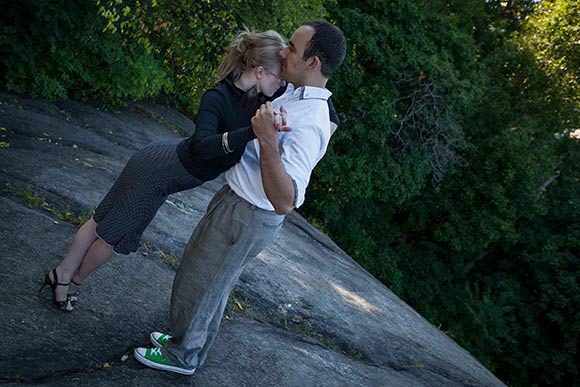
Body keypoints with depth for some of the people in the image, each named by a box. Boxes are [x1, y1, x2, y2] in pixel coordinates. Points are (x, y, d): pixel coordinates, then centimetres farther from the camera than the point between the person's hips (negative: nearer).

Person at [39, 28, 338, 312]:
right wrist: (253, 132, -56)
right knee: (114, 234, 13)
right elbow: (201, 146, -46)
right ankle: (71, 281, 38)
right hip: (156, 170, -7)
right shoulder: (218, 98, -29)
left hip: (164, 164, 7)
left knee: (104, 222, 20)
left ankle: (62, 275, 37)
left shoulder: (261, 101, -8)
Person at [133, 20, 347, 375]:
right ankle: (189, 339, 47)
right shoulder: (294, 93, 0)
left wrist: (268, 141, -46)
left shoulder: (309, 126, -31)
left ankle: (182, 355, 35)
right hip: (236, 200, 9)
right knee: (213, 282, 26)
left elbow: (284, 202, -40)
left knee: (199, 284, 11)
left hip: (247, 218, -9)